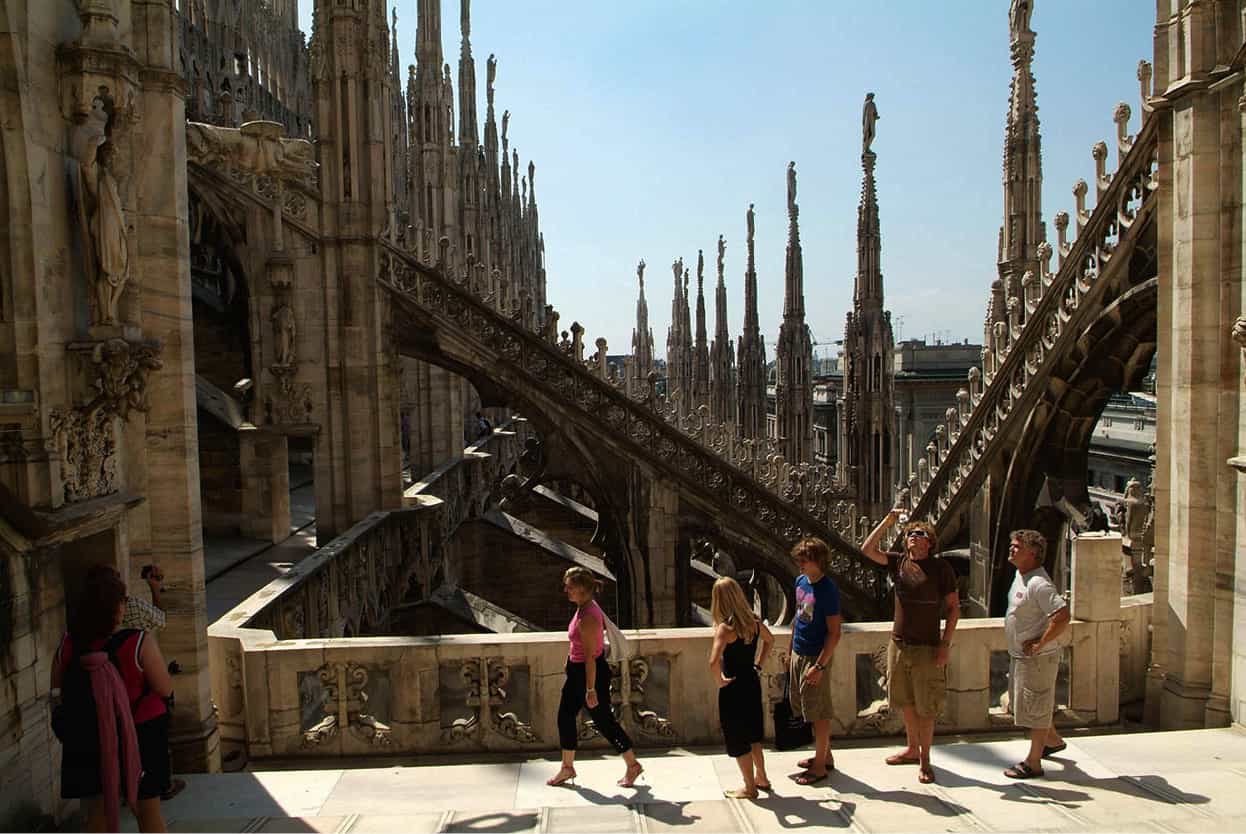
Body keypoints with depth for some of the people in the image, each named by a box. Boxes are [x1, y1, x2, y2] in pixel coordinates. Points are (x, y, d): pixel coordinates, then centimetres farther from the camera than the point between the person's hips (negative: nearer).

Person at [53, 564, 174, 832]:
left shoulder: (68, 645, -10)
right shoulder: (140, 643, -22)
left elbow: (57, 693, 1)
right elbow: (165, 689, -15)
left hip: (88, 738, 3)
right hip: (140, 733, -3)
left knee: (98, 810, 19)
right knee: (147, 809, 13)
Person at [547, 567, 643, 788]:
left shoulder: (586, 618, -27)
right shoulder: (587, 607, 2)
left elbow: (590, 656, -26)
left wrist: (590, 689, -23)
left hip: (591, 672, -10)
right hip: (577, 671, 10)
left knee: (603, 720, 3)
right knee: (565, 716, 15)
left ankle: (633, 765, 19)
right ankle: (567, 768, 29)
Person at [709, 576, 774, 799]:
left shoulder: (725, 628, -23)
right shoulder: (754, 622, -3)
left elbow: (714, 661, -36)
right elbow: (770, 640, 18)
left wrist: (720, 681, -19)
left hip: (733, 688, -7)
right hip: (752, 683, 7)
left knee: (738, 739, 10)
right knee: (753, 734, 24)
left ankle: (749, 788, 22)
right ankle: (761, 778, 37)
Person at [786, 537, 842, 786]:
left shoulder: (827, 590, -19)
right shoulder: (801, 581, 4)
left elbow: (834, 632, -19)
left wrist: (819, 666, -21)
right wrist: (790, 651, 18)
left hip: (816, 658, -8)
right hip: (798, 654, 8)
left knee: (818, 712, 3)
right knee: (805, 707, 18)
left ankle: (819, 766, 16)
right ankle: (825, 755, 33)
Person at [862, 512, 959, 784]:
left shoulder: (941, 567, -7)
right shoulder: (899, 562, 5)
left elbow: (954, 608, -5)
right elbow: (868, 549, 0)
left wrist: (945, 644, -11)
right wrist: (888, 521, -4)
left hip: (927, 647, -4)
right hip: (898, 643, 5)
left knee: (926, 708, 2)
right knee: (906, 702, 16)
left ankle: (925, 760, 15)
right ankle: (912, 749, 33)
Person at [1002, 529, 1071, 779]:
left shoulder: (1039, 584, -25)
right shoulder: (1020, 576, 7)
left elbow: (1062, 618, -33)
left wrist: (1039, 643, -25)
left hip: (1037, 658, -10)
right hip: (1019, 655, 10)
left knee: (1035, 708, 2)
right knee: (1023, 704, 24)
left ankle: (1033, 763, 14)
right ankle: (1053, 740, 44)